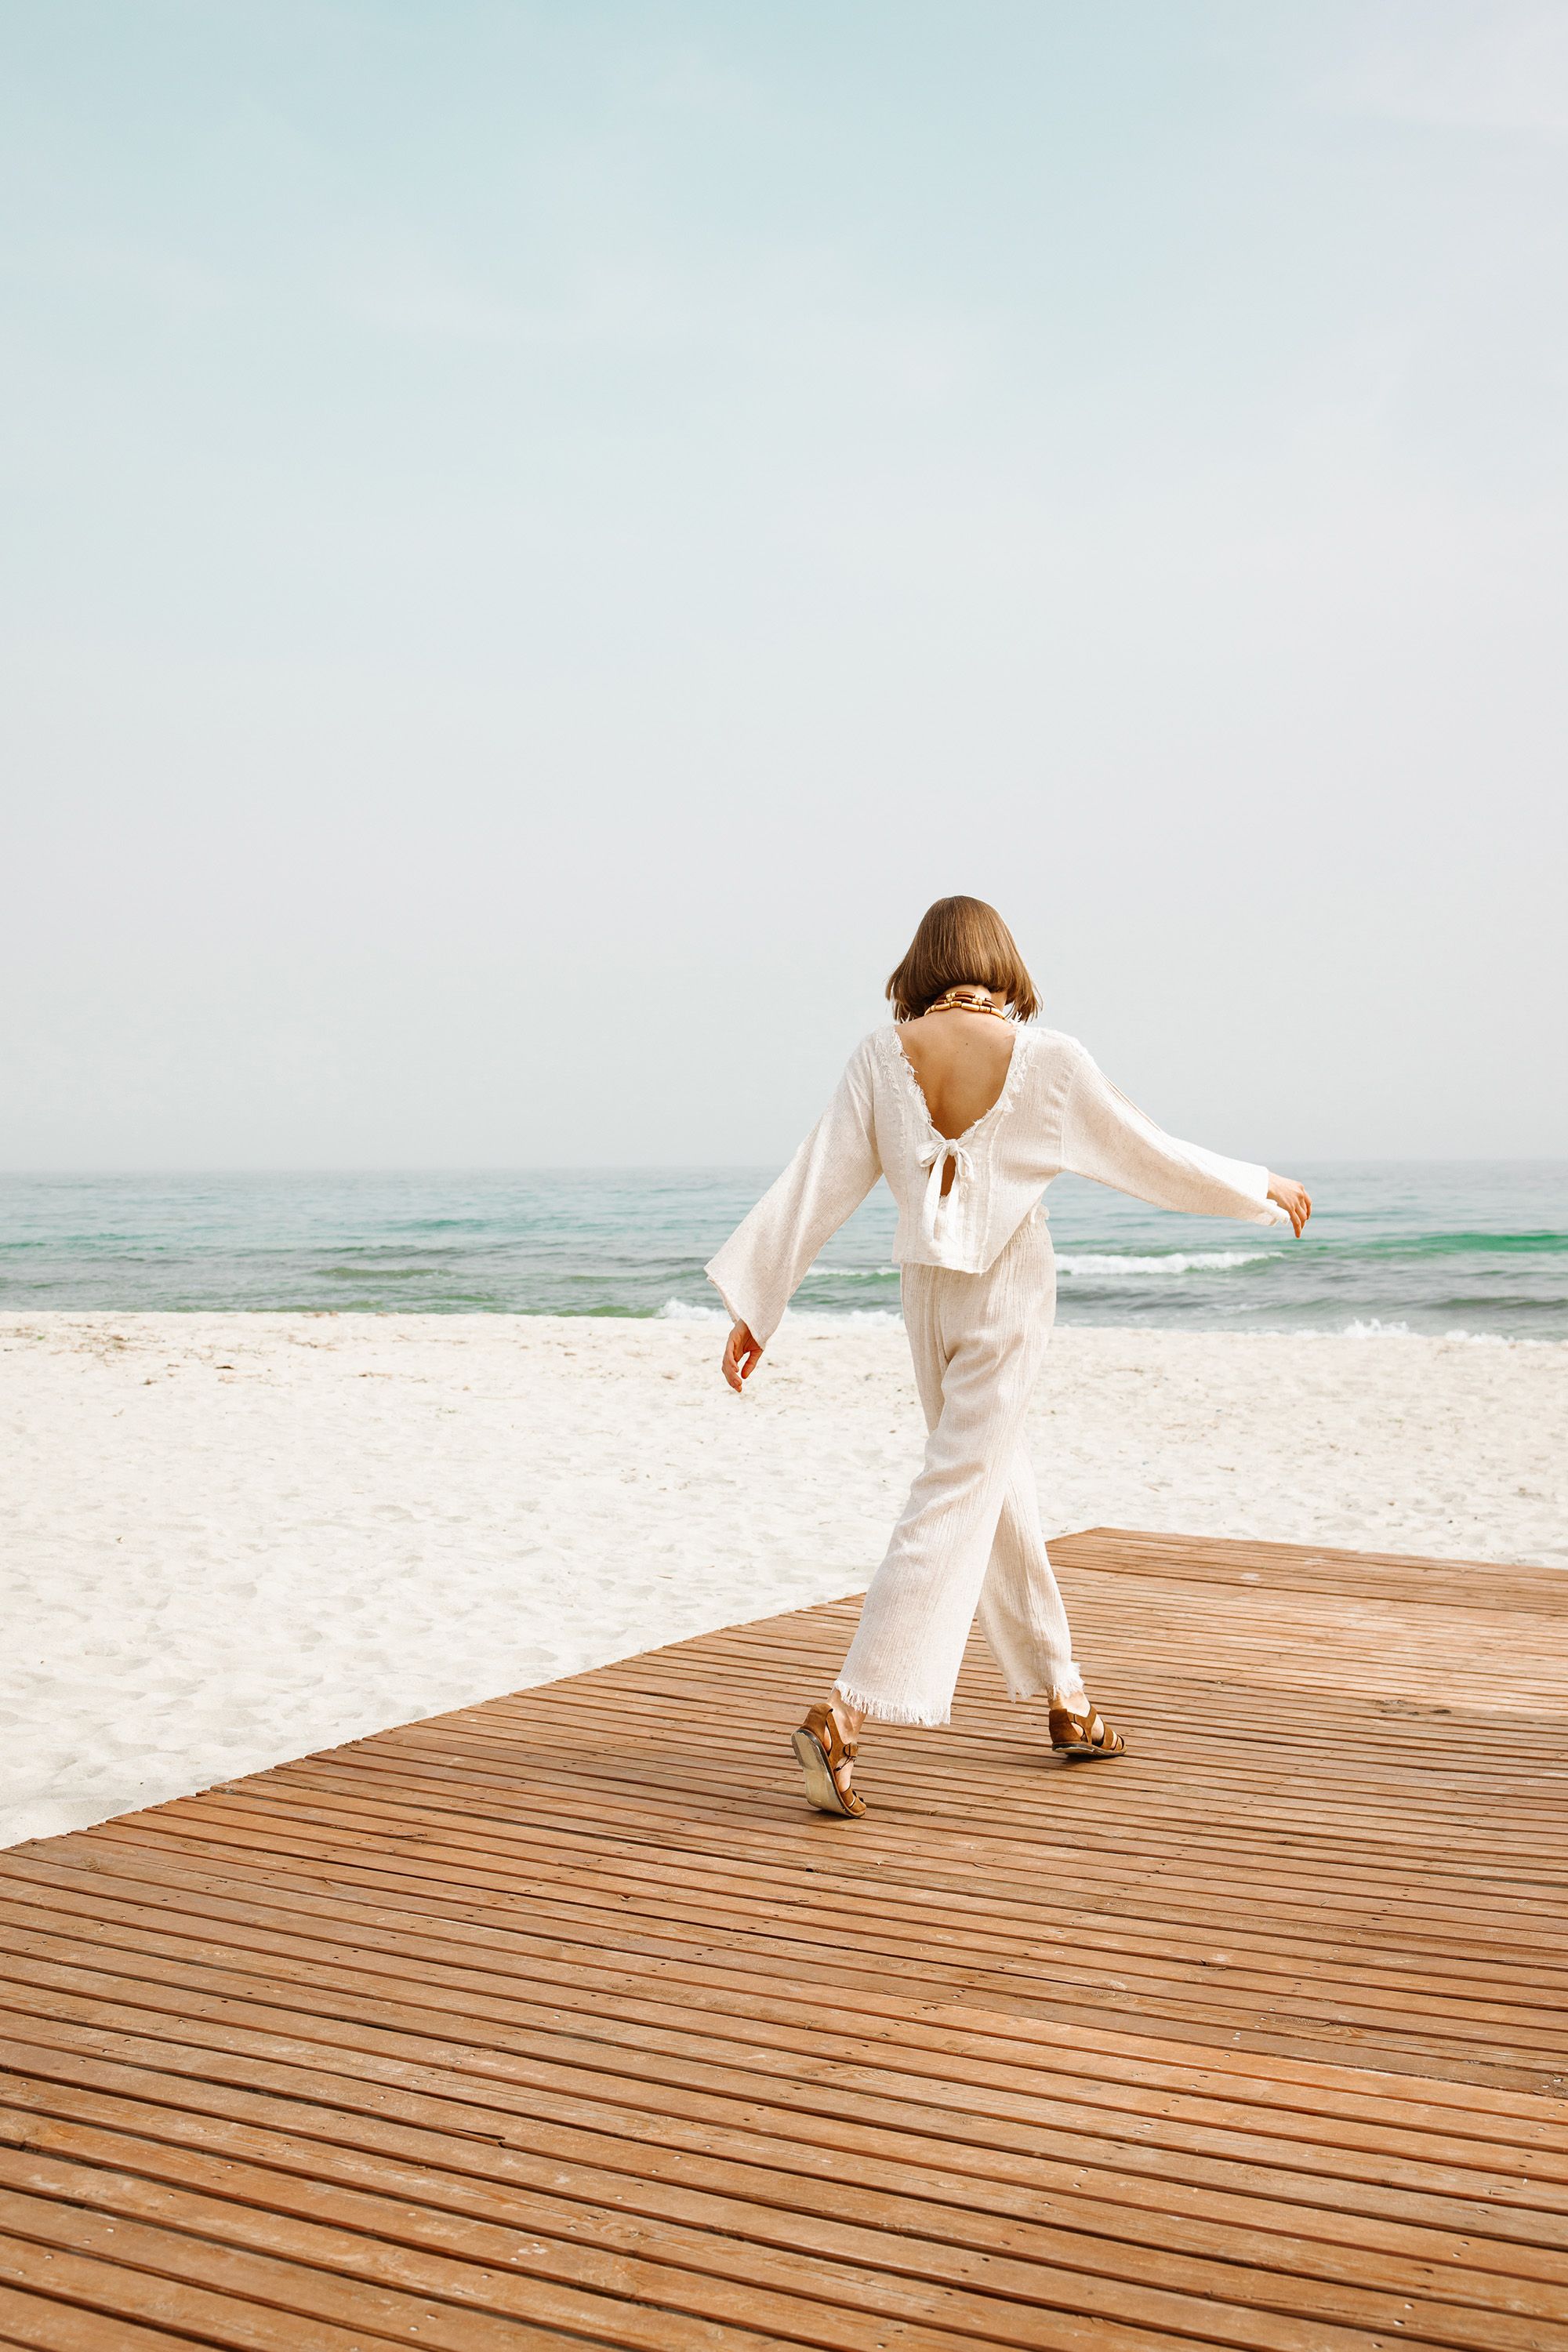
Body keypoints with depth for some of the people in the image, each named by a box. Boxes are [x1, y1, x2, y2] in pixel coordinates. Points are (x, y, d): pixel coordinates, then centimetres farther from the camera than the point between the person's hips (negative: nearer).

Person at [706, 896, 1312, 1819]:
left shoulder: (883, 1055, -5)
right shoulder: (1047, 1058, -11)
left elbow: (818, 1184, -6)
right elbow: (1147, 1154, -1)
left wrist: (755, 1304, -2)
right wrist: (1261, 1187, 15)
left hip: (926, 1288, 4)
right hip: (1009, 1292, -4)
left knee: (999, 1481, 18)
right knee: (960, 1497, -4)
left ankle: (1066, 1697, 30)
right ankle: (847, 1711, -14)